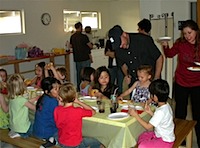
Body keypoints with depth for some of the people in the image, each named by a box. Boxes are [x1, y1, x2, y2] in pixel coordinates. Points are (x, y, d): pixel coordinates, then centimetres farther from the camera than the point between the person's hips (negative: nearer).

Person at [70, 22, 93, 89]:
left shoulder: (72, 37, 5)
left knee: (78, 73, 14)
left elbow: (71, 46, 19)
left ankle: (79, 87, 19)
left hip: (76, 58, 6)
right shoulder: (83, 36, -15)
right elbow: (91, 46, -11)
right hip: (85, 58, -6)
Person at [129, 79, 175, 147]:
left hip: (165, 141, -10)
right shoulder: (165, 105, -3)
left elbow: (148, 126, -24)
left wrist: (136, 115, -19)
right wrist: (150, 112, 0)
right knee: (142, 136, 12)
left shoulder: (161, 111, -31)